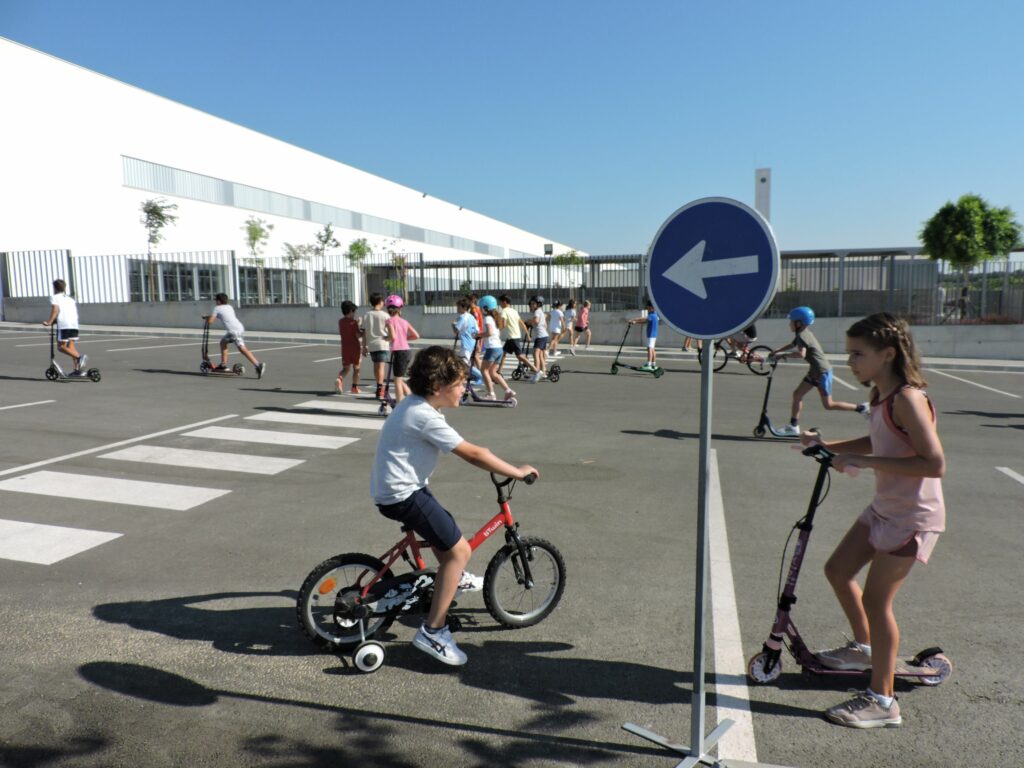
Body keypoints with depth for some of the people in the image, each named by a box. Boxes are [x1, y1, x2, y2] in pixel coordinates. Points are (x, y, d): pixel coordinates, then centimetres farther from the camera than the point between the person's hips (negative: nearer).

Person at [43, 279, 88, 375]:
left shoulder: (54, 297, 10)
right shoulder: (70, 298, 27)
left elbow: (56, 309, -6)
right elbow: (75, 310, 16)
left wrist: (50, 321, -3)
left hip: (63, 324, -6)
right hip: (74, 323, 6)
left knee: (61, 346, -1)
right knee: (71, 345, 12)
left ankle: (79, 357, -25)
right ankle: (78, 369, 4)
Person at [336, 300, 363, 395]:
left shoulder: (340, 322, 6)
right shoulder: (353, 322, -12)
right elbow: (358, 335, -17)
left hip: (345, 347, 5)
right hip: (355, 347, -4)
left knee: (345, 368, 10)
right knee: (356, 368, 9)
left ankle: (339, 379, -20)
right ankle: (354, 387, 12)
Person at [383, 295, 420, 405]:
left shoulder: (390, 320, -7)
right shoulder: (404, 321, 11)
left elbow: (393, 337, -20)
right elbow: (416, 336, 7)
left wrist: (384, 338, -1)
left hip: (399, 351, -6)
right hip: (407, 351, 6)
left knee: (397, 380, 1)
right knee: (399, 379, 20)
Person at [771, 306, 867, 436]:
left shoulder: (802, 336, -18)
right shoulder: (803, 334, 11)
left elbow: (801, 353, -34)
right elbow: (791, 345, 28)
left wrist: (783, 355, -24)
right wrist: (776, 351, 17)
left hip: (822, 372, -10)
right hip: (815, 371, 10)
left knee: (828, 405, -3)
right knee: (797, 394, 8)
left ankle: (861, 408, 6)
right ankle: (793, 426, 13)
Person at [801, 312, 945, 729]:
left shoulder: (908, 399, -24)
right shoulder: (882, 396, 3)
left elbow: (935, 464, -29)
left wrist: (865, 461, -28)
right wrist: (827, 445, 7)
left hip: (913, 516, -9)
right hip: (884, 507, 9)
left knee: (876, 599, -4)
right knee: (838, 570, 16)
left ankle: (882, 701, 11)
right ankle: (863, 648, 39)